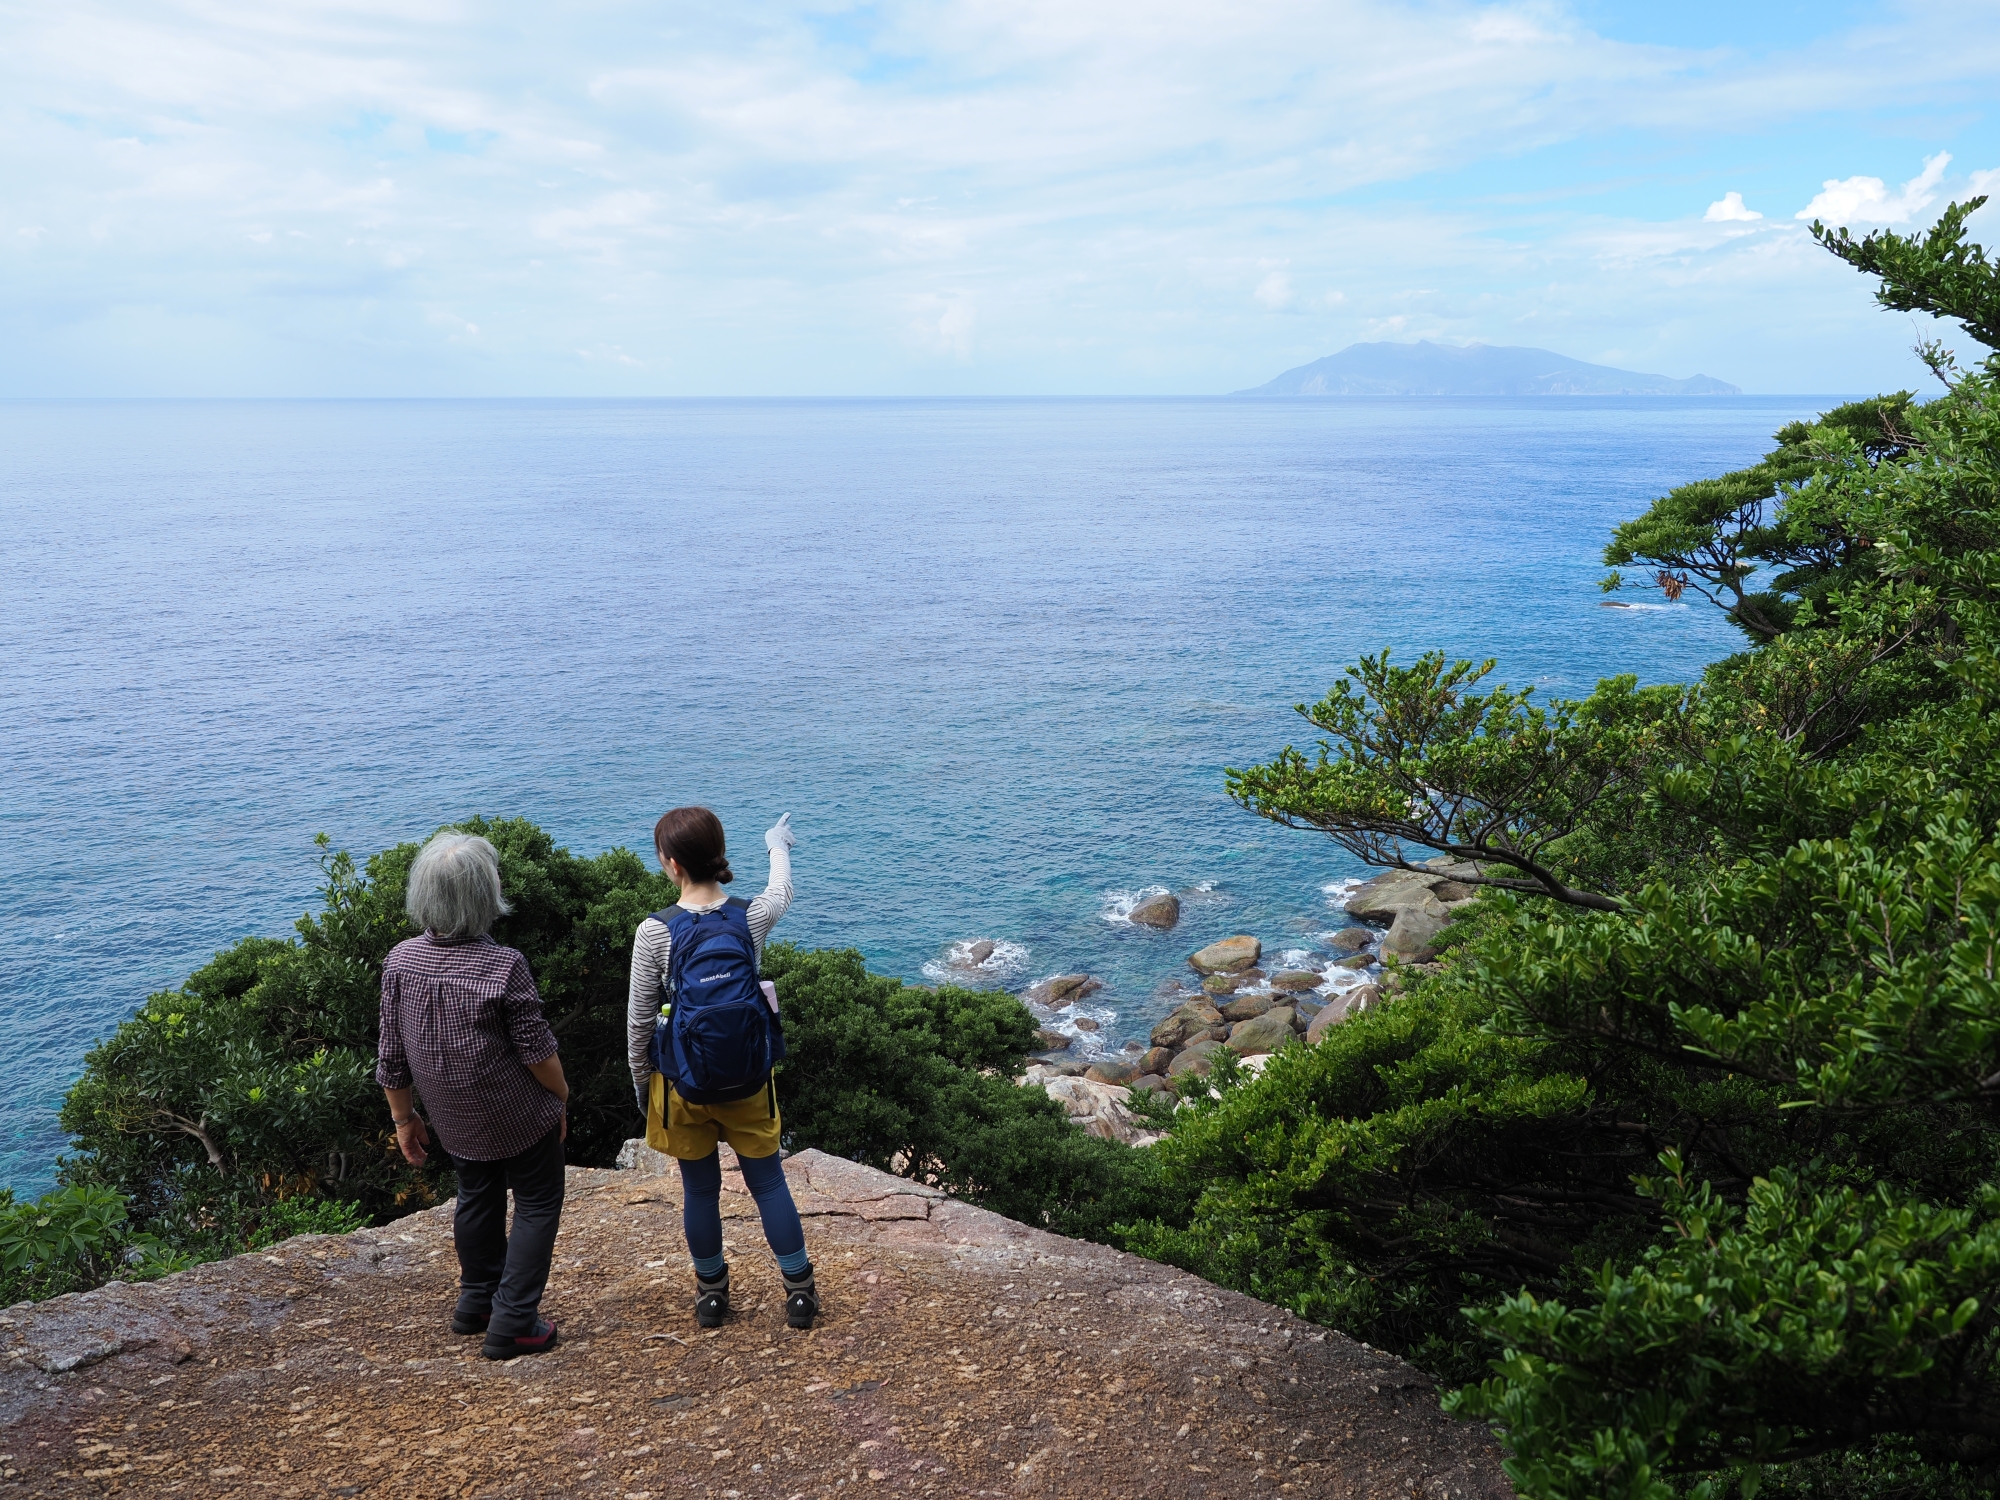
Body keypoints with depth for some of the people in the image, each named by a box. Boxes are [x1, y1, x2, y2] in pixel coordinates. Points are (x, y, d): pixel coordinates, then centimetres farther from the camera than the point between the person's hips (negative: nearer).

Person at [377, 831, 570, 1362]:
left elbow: (392, 1054, -3)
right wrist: (563, 1098, 0)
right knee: (536, 1204, 12)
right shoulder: (503, 965, -26)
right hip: (519, 1118, -5)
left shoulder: (400, 961, -12)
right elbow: (537, 1051, -17)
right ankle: (512, 1323, 11)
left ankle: (476, 1302, 40)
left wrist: (403, 1118, 11)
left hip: (455, 1120, 5)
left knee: (477, 1197, 26)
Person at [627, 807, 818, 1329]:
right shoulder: (752, 917, -11)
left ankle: (712, 1292, 32)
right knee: (768, 1183, 15)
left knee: (700, 1189, 15)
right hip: (749, 1083, 1)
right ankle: (800, 1290, 23)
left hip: (684, 1087, -1)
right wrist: (778, 846, 36)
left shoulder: (655, 932, -17)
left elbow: (639, 1020, -9)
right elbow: (782, 889, 15)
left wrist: (641, 1084, 7)